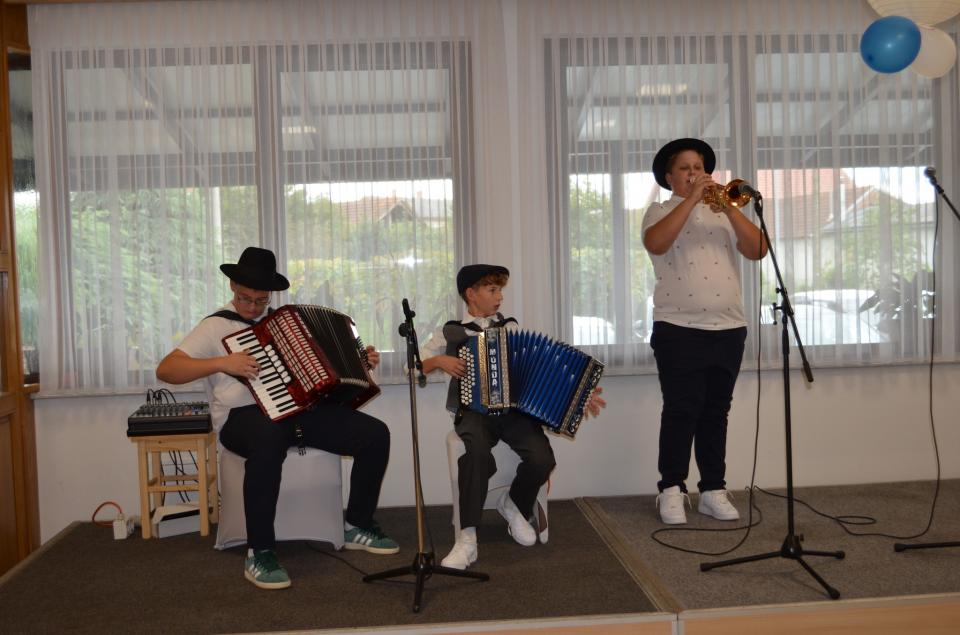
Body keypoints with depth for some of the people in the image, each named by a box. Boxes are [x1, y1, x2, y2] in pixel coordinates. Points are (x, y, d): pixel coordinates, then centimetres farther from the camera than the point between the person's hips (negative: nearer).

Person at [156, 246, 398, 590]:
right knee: (269, 440, -43)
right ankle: (259, 552, -28)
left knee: (375, 434, -11)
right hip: (246, 415, -5)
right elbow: (165, 370, -6)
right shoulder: (216, 326, 4)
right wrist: (222, 363, -18)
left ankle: (357, 525, 8)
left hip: (301, 408, 6)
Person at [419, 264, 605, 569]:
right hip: (474, 411, -2)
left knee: (542, 459, -24)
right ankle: (467, 540, -28)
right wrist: (439, 361, -6)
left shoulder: (510, 327, 16)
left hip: (514, 409, 3)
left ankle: (514, 504, 9)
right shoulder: (451, 333, 10)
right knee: (477, 452, -36)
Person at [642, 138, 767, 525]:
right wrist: (691, 199, -17)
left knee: (716, 412, 7)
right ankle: (671, 490, 3)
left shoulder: (724, 214, 16)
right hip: (679, 329, -4)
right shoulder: (660, 212, 6)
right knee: (681, 410, -5)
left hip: (728, 328, 4)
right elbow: (655, 244, -18)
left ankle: (713, 490, 14)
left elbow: (758, 251, 1)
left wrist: (728, 209, -9)